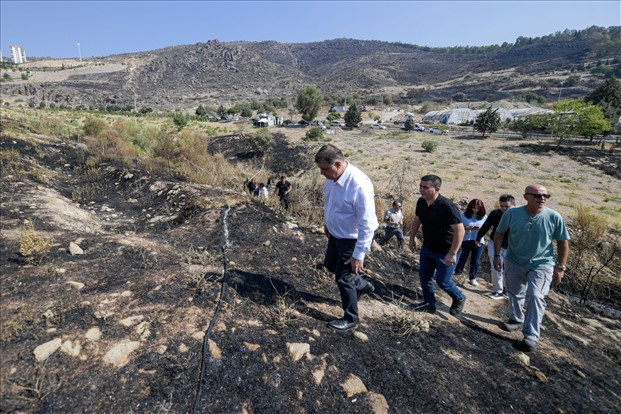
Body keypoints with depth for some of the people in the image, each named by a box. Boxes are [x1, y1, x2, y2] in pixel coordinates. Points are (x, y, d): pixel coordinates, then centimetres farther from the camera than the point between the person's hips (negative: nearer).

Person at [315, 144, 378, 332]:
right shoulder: (331, 177, -11)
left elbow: (367, 224, -30)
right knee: (330, 264, 25)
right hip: (335, 234, 8)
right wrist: (327, 223, 20)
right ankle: (362, 285, 47)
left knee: (343, 277, 5)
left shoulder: (359, 185, -34)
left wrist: (359, 255, -27)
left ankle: (351, 319, 29)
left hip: (353, 239, -8)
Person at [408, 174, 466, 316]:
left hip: (445, 252, -7)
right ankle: (429, 303, 32)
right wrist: (412, 238, 13)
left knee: (443, 281, 5)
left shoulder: (447, 206, -29)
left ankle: (459, 299, 35)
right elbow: (417, 220, 11)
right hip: (427, 247, 7)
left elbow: (460, 230, -28)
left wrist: (452, 254, -28)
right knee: (424, 275, 12)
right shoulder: (421, 202, -7)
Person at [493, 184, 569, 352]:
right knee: (515, 293, 18)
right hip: (514, 262, 2)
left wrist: (560, 267, -4)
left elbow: (563, 242, -4)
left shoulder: (554, 217, -16)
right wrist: (496, 255, -2)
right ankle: (516, 319, 44)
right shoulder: (512, 213, -16)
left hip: (542, 264, -2)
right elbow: (499, 233, -2)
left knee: (535, 296, -14)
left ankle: (531, 336, -2)